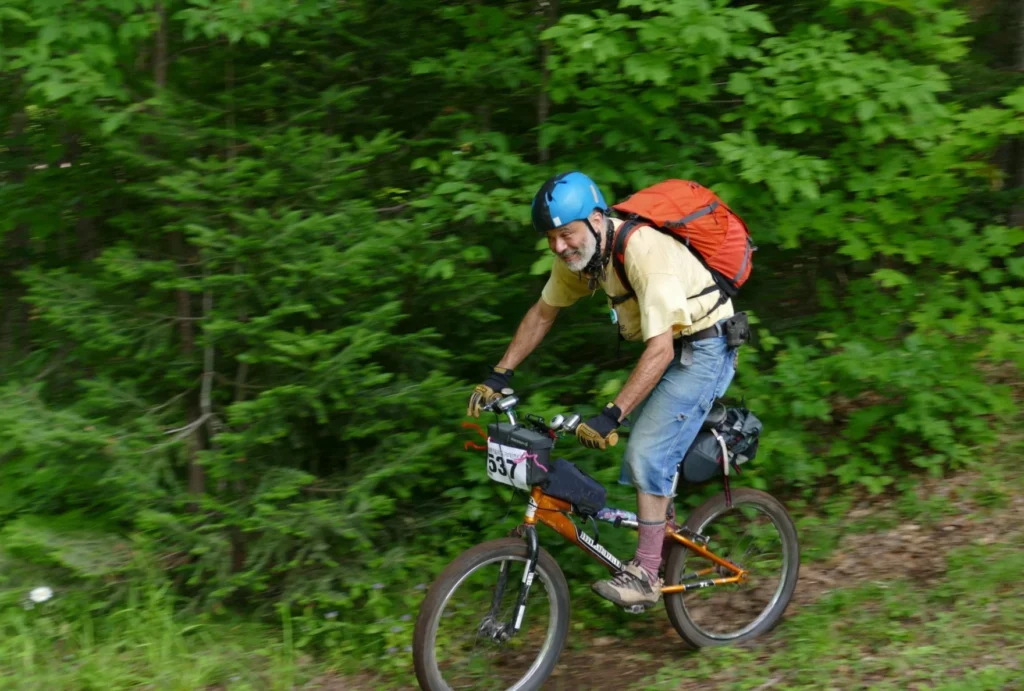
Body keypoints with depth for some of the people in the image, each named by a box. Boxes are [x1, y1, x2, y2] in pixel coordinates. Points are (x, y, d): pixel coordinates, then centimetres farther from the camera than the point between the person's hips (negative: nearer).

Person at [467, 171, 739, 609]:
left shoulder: (645, 253, -33)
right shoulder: (576, 253, -6)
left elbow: (660, 350, -37)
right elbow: (542, 314, 8)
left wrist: (612, 416, -41)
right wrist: (498, 376, 3)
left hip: (702, 350, -9)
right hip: (668, 349, 9)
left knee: (648, 455, -16)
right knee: (641, 460, 10)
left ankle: (645, 576, -11)